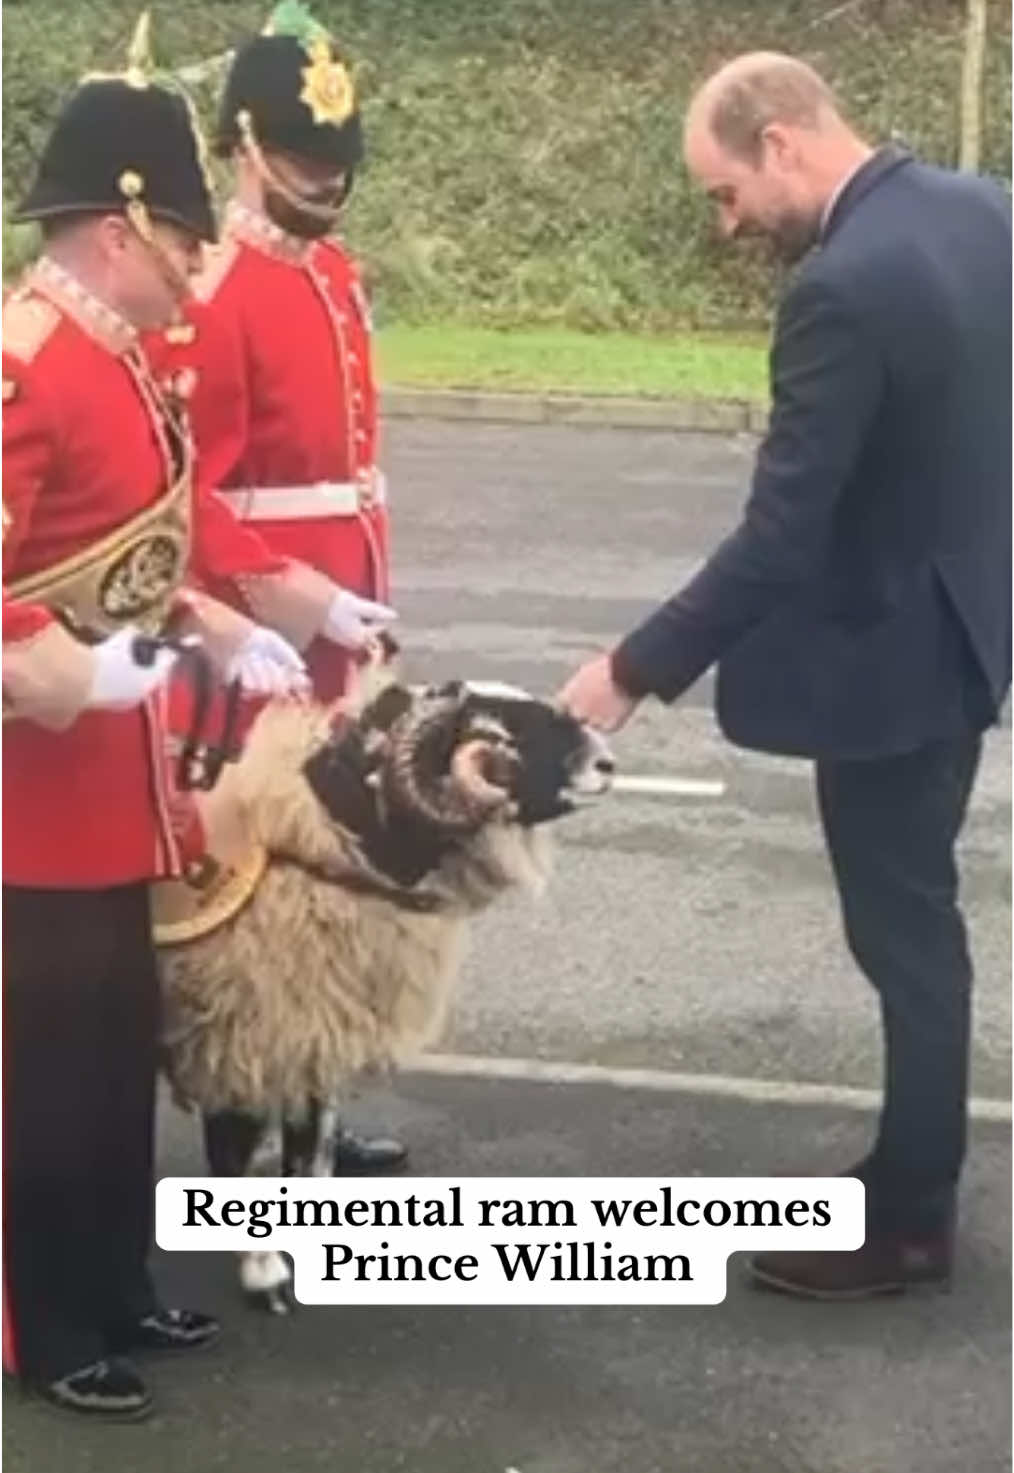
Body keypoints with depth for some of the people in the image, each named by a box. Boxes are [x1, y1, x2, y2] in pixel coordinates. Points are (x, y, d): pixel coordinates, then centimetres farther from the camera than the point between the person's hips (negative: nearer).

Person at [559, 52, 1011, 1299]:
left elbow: (779, 536, -26)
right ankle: (913, 1176, 33)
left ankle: (906, 1221, 18)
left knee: (900, 932, 3)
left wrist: (637, 668, -18)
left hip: (888, 653, -10)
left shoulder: (842, 288, -26)